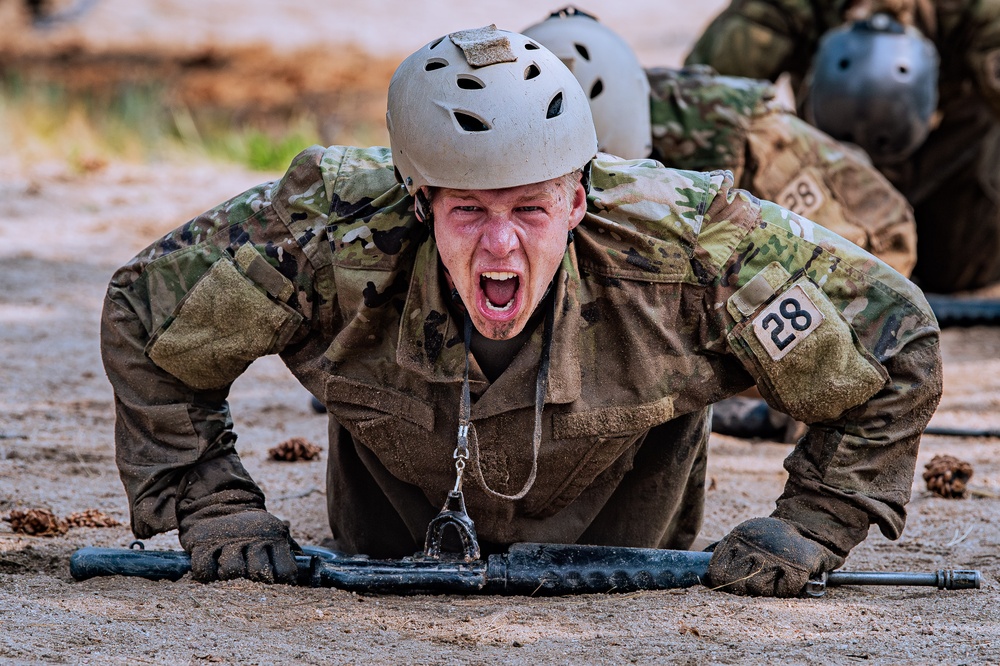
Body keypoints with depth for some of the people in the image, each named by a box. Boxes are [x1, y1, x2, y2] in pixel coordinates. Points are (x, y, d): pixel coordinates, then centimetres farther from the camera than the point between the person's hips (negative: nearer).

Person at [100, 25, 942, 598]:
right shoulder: (330, 235, -44)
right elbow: (145, 311, -25)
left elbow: (893, 341, -30)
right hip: (406, 468, 1)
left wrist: (809, 528, -28)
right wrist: (214, 510, -26)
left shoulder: (683, 248, -45)